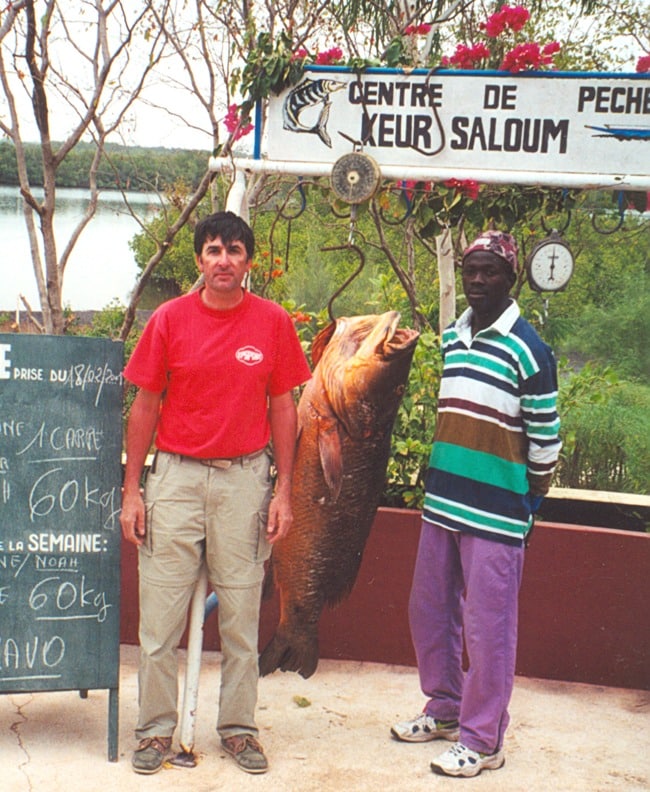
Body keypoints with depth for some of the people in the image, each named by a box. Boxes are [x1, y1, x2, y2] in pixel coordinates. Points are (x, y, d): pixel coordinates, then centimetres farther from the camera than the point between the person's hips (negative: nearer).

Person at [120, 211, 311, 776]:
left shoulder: (274, 322, 2)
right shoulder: (170, 319, 1)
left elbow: (283, 408, 6)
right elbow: (146, 405, 5)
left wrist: (284, 490, 1)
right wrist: (132, 490, 1)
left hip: (245, 476, 0)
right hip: (175, 474, 0)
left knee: (241, 612, 7)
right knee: (161, 611, 2)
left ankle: (239, 727, 20)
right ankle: (157, 728, 16)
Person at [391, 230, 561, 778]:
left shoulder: (526, 348, -10)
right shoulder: (448, 339, 11)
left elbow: (545, 436, -7)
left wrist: (530, 504, -2)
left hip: (495, 516, -7)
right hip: (442, 505, 7)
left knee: (487, 627, 0)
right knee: (429, 612, 16)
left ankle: (483, 740, 12)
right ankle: (446, 709, 35)